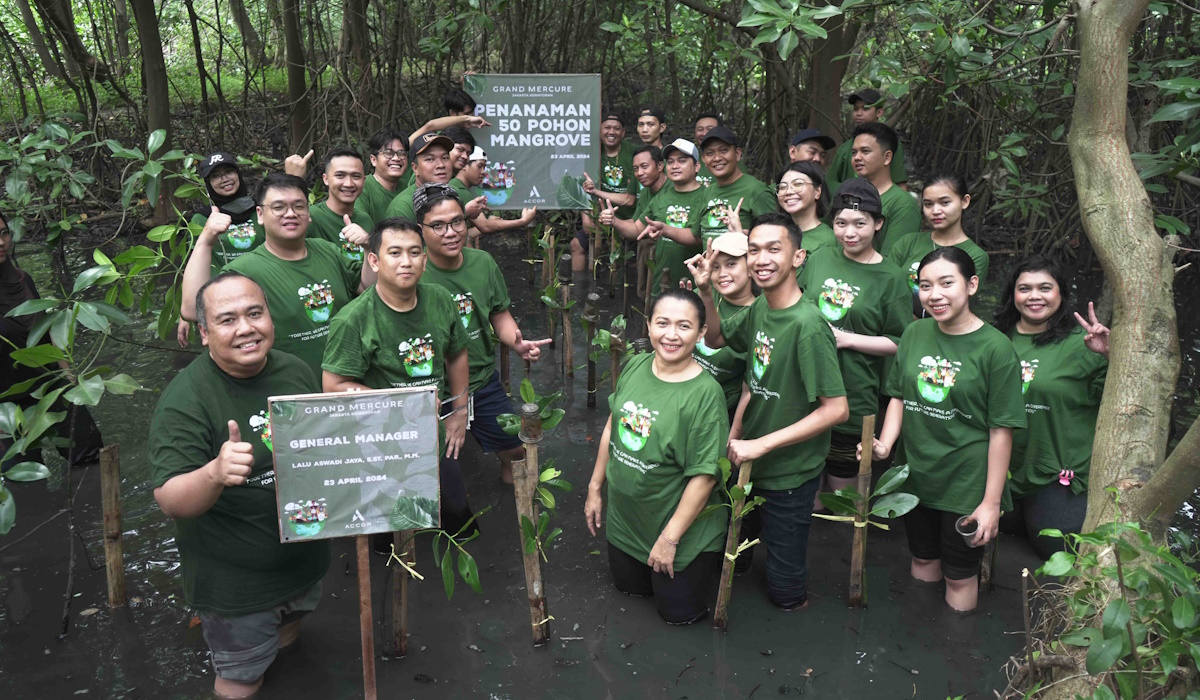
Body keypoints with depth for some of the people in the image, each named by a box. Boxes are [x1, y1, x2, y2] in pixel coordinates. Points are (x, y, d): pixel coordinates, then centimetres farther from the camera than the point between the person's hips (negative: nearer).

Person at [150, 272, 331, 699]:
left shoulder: (295, 371, -5)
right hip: (235, 584, -5)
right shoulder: (185, 401, -23)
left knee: (286, 641, 30)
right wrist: (215, 473, -48)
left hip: (304, 563, 6)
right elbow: (170, 502, -28)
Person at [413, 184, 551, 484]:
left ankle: (508, 472, 52)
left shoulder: (483, 262, -3)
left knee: (516, 450, 18)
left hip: (483, 380, 4)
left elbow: (499, 314, 8)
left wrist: (518, 344, -10)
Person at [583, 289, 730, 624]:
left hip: (681, 527, -6)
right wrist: (595, 488, 9)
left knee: (678, 611, 14)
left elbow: (703, 475, -24)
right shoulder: (635, 366, -8)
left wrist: (670, 538, -20)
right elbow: (612, 428, 5)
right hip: (624, 515, 6)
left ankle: (718, 551, 35)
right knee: (628, 585, 25)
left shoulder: (705, 393, -27)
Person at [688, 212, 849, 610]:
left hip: (790, 472, -6)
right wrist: (705, 292, -3)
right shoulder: (760, 308, -2)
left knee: (785, 591, 12)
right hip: (753, 459, 7)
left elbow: (836, 410, -27)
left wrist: (760, 445, -24)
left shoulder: (808, 326, -26)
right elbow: (715, 339, 16)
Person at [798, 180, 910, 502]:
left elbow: (899, 343, -7)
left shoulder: (890, 278, -6)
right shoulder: (820, 259, 4)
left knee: (842, 482, 11)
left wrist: (846, 339, -16)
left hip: (853, 399, -3)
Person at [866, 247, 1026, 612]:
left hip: (967, 483, -5)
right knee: (923, 558, 23)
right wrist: (884, 444, -8)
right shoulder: (915, 333, -1)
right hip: (916, 474, 5)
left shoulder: (995, 348, -16)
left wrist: (991, 502, -13)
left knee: (959, 575, 12)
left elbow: (1001, 430, -14)